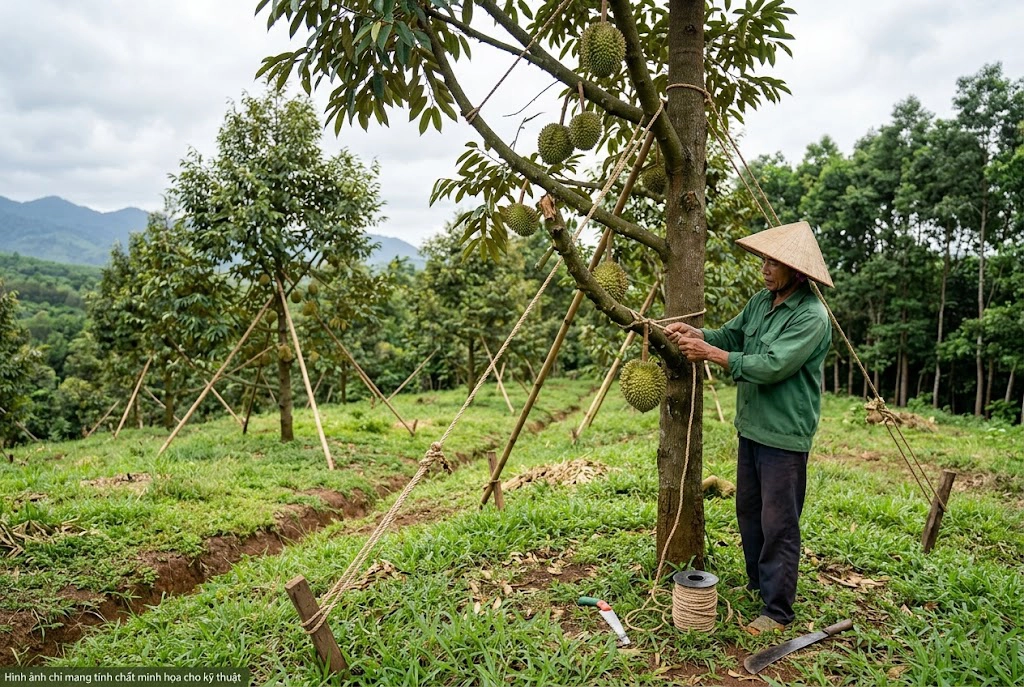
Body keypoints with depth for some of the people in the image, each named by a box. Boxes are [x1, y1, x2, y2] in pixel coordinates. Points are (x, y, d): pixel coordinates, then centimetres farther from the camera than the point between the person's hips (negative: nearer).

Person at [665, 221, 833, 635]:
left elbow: (770, 366, -26)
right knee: (748, 512, 19)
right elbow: (731, 337, 15)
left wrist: (708, 353, -24)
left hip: (784, 434, -9)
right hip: (751, 426, 9)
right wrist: (694, 333, -4)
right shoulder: (762, 300, 8)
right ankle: (758, 584, 37)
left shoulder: (811, 316, -19)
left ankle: (778, 610, 12)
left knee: (778, 524, -1)